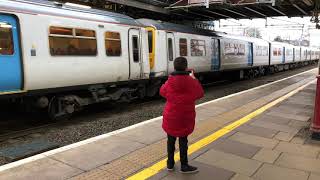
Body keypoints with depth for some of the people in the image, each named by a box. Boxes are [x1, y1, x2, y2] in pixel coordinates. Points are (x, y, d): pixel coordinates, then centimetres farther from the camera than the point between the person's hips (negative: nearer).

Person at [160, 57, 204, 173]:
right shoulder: (191, 81, -14)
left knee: (171, 139, 16)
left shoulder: (169, 82, -8)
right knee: (183, 140, 9)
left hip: (171, 116, 2)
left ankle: (170, 164, 28)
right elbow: (200, 94, 2)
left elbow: (162, 92, 11)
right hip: (185, 117, -2)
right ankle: (184, 166, 21)